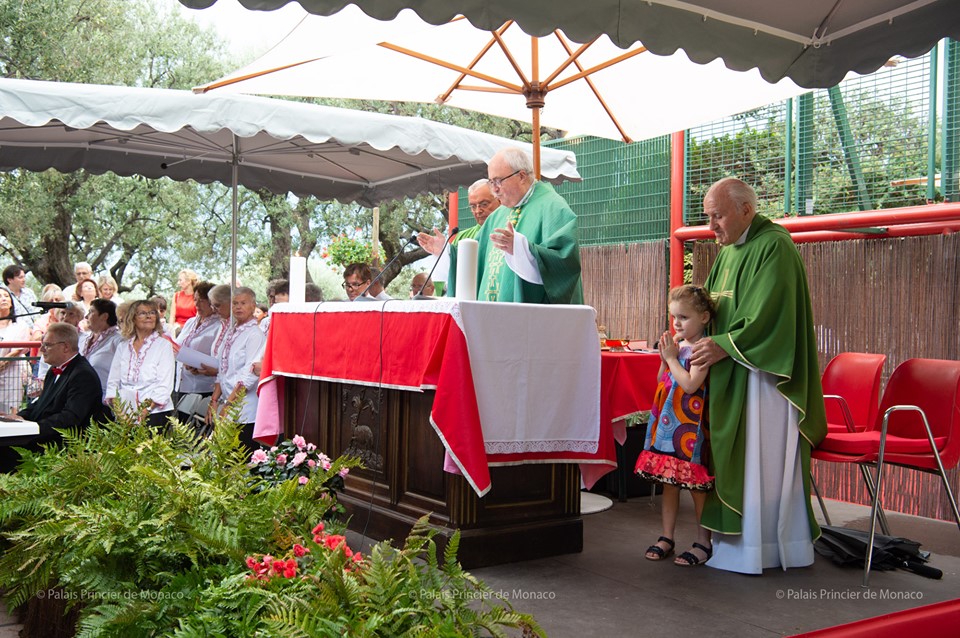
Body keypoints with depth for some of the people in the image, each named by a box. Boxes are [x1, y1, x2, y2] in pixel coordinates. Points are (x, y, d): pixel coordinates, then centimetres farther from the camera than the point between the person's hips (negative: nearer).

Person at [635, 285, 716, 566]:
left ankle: (703, 542, 13)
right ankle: (666, 538, 22)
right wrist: (665, 357, 1)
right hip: (667, 421, 8)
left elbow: (690, 384, -23)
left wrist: (672, 357, -14)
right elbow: (663, 380, 16)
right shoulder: (678, 344, 10)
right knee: (669, 482, 12)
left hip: (690, 425, -8)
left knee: (696, 484, 1)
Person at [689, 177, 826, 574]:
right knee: (733, 459, 8)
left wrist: (724, 345, -18)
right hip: (730, 375, 9)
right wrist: (696, 336, 2)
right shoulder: (728, 251, 16)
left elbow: (768, 315, -19)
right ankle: (735, 538, 14)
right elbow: (713, 306, 19)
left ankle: (763, 547, 4)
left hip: (763, 374, -8)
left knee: (761, 459, -4)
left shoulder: (774, 247, -12)